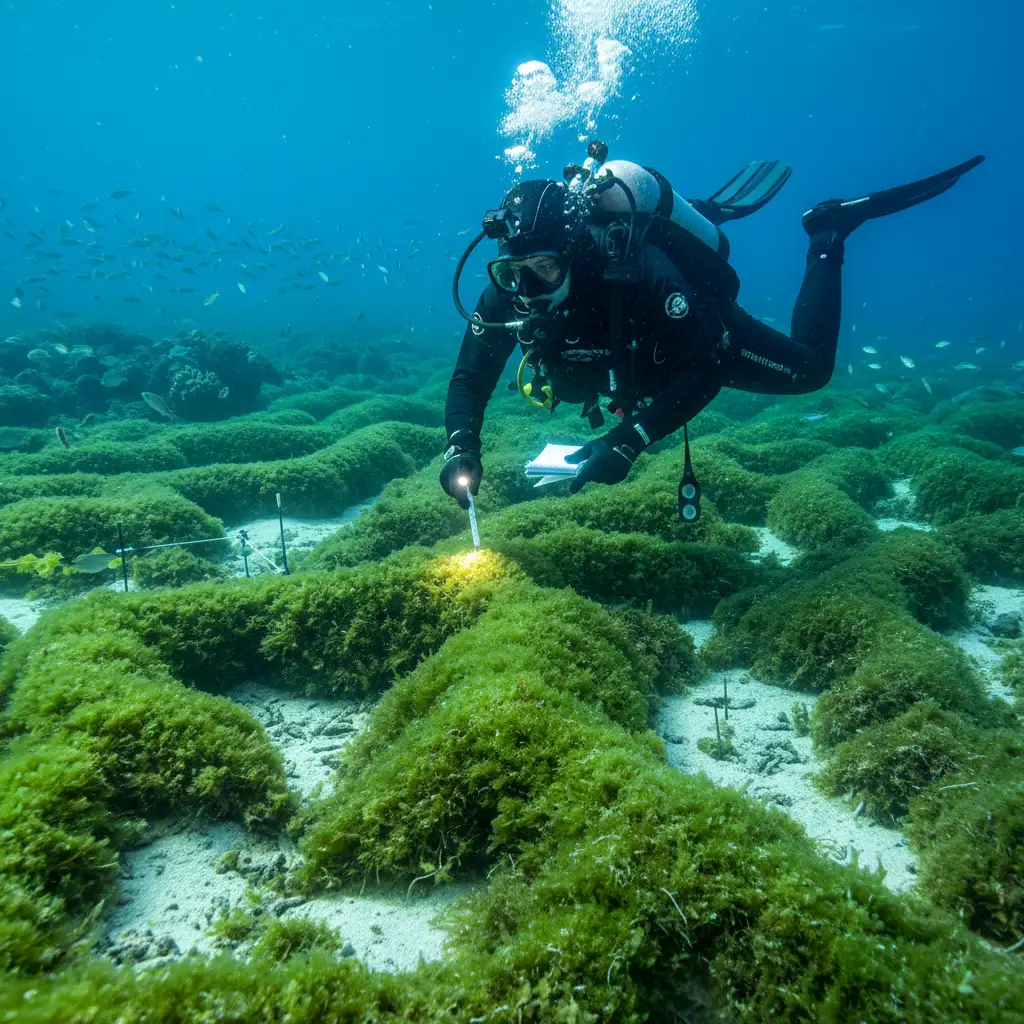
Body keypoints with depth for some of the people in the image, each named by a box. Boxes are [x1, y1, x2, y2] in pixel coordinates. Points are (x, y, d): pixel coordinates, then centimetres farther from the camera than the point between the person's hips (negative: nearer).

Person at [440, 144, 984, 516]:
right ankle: (710, 212, 45)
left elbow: (705, 368, -44)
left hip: (704, 328, -5)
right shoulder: (507, 293, -32)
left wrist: (628, 441, -55)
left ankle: (827, 235, 27)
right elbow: (469, 379, -25)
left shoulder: (638, 272, -45)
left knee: (809, 367, 14)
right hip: (635, 347, 5)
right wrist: (461, 447, -45)